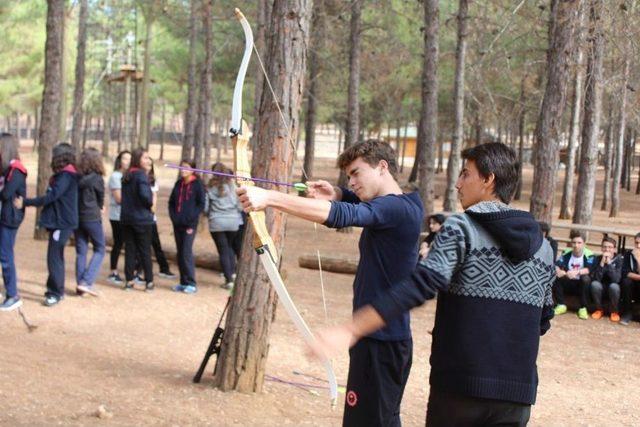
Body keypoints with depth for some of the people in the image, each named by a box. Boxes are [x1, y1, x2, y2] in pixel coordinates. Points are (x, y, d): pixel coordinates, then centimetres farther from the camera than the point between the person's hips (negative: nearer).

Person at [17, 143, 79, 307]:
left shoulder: (66, 176, -16)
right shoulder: (64, 174, 15)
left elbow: (51, 197, -23)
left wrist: (25, 202, -21)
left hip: (62, 223, -10)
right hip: (58, 221, 10)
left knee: (54, 258, -8)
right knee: (56, 257, 16)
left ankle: (56, 293, -2)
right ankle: (55, 289, 25)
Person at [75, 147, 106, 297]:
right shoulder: (97, 179, -12)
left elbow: (75, 196, 5)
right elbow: (101, 198, -1)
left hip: (77, 216, 5)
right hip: (92, 217, -5)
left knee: (81, 251, 12)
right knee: (99, 250, 7)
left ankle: (80, 285, 14)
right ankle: (86, 282, -5)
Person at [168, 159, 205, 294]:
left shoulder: (197, 184, -3)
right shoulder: (178, 184, 13)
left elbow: (201, 204, -6)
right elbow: (171, 202, 17)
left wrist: (191, 219, -13)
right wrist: (173, 216, 2)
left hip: (190, 224, -6)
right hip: (177, 223, 6)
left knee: (187, 252, -11)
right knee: (180, 253, 7)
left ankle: (191, 283, -5)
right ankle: (183, 282, 13)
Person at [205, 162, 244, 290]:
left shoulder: (210, 187, -1)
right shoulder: (232, 186, 0)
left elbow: (205, 207, 3)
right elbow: (239, 205, 2)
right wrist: (239, 217, 20)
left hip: (216, 223, -1)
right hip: (233, 221, 1)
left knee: (223, 250, 3)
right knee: (230, 247, 21)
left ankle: (229, 279, -1)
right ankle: (232, 272, 12)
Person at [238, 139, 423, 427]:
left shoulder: (396, 209, -18)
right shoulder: (398, 206, 11)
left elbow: (340, 216, -32)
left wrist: (269, 198, -40)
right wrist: (336, 194, -7)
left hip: (380, 341, -10)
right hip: (385, 338, 10)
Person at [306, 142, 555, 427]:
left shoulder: (462, 228, -8)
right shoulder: (542, 246, 7)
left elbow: (420, 285, -21)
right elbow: (542, 321, 15)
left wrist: (350, 330, -26)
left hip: (460, 385, -4)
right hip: (517, 395, 4)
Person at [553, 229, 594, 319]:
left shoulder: (588, 256, -12)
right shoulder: (566, 254, -3)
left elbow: (589, 269, -30)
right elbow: (556, 265, -15)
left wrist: (577, 272, -48)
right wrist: (558, 271, -40)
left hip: (581, 285, -3)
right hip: (568, 284, 3)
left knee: (586, 278, -35)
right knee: (555, 277, -22)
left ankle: (583, 308, -22)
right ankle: (561, 305, -11)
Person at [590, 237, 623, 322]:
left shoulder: (619, 259, -14)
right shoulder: (598, 259, -10)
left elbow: (616, 279, -27)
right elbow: (595, 278, -22)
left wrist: (609, 263, -33)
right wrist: (602, 263, -31)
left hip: (614, 289, -2)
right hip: (601, 288, 2)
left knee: (613, 286, -34)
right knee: (594, 284, -30)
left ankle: (614, 311, -9)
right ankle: (599, 310, -6)